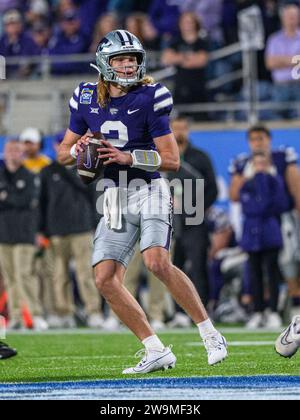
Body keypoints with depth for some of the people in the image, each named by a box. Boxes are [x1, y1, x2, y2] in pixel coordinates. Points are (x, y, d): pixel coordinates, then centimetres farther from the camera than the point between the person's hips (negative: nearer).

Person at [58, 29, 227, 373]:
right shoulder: (87, 99, 5)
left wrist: (129, 157, -20)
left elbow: (172, 160, -8)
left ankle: (211, 335, -14)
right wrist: (79, 149, -9)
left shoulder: (149, 98, -8)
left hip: (149, 191, -5)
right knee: (105, 280, -6)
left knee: (157, 263, -26)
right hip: (115, 199, 5)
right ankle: (156, 352, 1)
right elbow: (63, 153, 14)